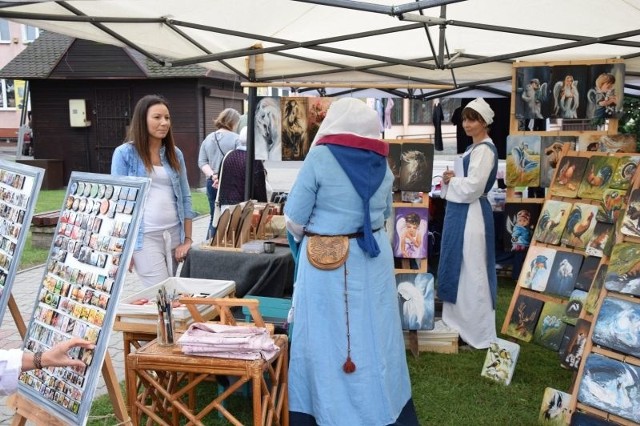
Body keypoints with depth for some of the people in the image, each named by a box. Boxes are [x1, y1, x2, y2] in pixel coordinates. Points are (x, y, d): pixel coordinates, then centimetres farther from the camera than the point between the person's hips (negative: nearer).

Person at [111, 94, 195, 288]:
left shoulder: (175, 153, 10)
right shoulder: (124, 153, -2)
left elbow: (185, 197, 11)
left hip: (174, 234, 5)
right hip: (145, 236, -4)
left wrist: (188, 238, 4)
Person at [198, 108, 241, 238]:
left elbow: (202, 162, 4)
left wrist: (212, 175, -7)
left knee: (214, 218, 14)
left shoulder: (208, 138, 10)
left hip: (212, 183, 6)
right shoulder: (235, 139, -9)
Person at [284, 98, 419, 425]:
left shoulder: (321, 156, -12)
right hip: (374, 256, 5)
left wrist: (305, 237, 11)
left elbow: (294, 218, -8)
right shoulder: (381, 162, 3)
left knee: (327, 337, 7)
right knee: (374, 334, 15)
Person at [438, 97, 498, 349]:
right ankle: (460, 322, 28)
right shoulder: (473, 148, 16)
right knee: (458, 269, 16)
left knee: (471, 272, -3)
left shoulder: (484, 149, -15)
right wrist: (451, 179, 0)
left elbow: (472, 187, -22)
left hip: (471, 215, -10)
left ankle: (478, 332, 8)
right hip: (460, 212, 10)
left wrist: (450, 180, -7)